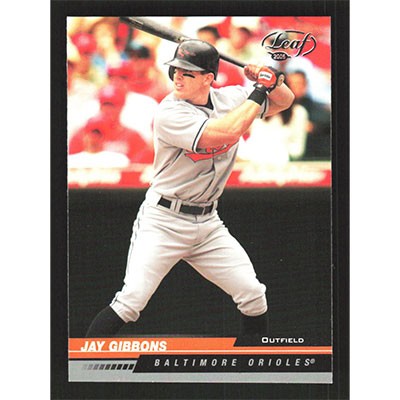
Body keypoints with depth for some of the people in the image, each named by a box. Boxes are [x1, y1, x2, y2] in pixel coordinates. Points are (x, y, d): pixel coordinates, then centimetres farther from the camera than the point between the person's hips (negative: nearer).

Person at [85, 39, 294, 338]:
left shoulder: (230, 98, 2)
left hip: (208, 224, 6)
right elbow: (226, 133, -30)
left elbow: (284, 101, 14)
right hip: (163, 221, -6)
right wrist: (259, 93, -19)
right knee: (131, 300, -18)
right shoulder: (170, 113, -18)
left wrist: (272, 80, -8)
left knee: (254, 297, 2)